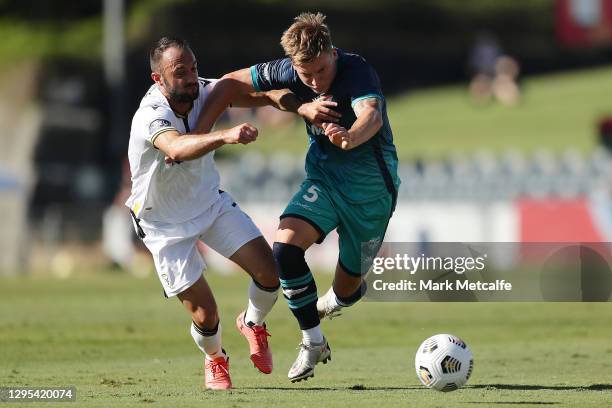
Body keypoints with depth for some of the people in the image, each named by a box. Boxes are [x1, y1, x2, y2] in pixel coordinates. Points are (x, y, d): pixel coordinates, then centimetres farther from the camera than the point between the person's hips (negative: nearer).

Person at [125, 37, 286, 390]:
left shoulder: (203, 92, -16)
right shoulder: (151, 116, -33)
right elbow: (177, 148, -53)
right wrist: (225, 136, -70)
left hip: (212, 202, 5)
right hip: (166, 223, -5)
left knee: (269, 272, -7)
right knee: (205, 315, -7)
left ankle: (253, 324, 27)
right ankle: (214, 358, 29)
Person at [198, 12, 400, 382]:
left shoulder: (357, 72, -28)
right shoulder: (288, 72, -12)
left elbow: (371, 116, -48)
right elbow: (232, 83, -1)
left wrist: (350, 138, -72)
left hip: (371, 185, -4)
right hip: (324, 176, 4)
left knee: (347, 288, 6)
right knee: (285, 247, -23)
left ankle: (328, 303, 46)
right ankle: (313, 341, -7)